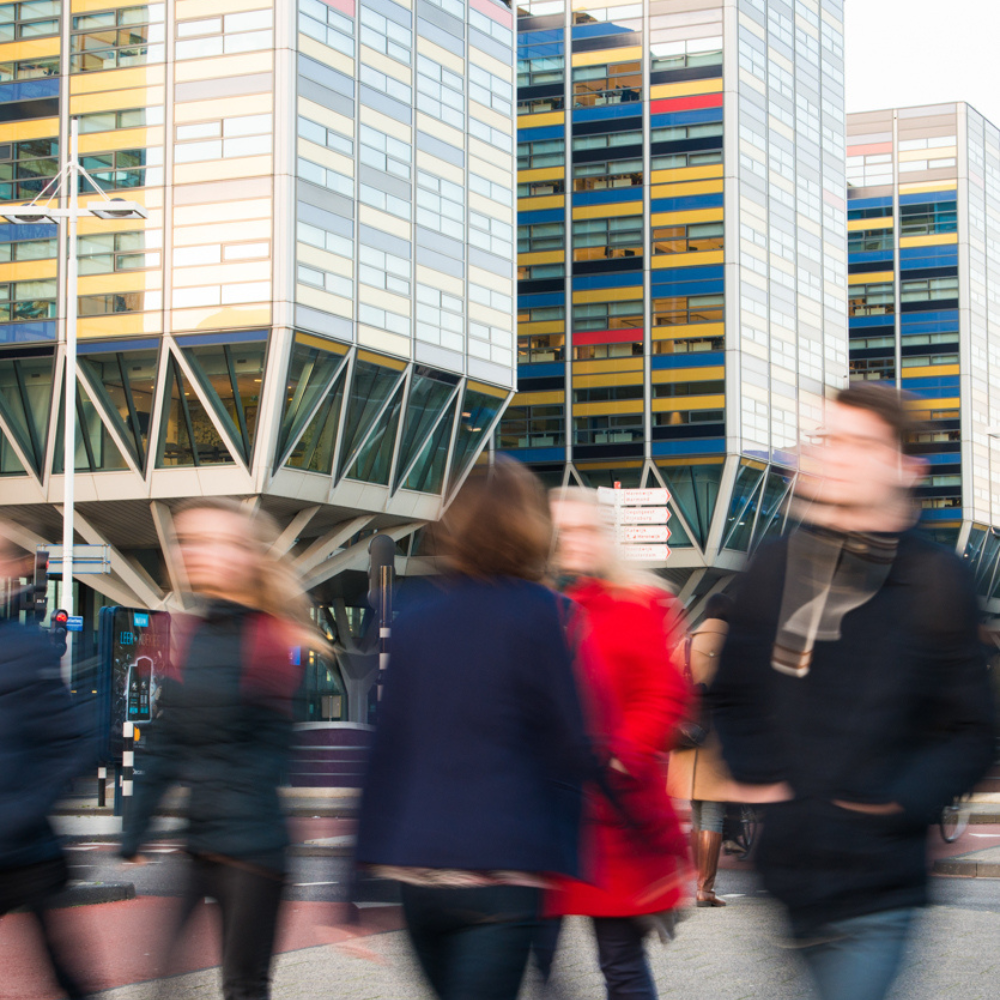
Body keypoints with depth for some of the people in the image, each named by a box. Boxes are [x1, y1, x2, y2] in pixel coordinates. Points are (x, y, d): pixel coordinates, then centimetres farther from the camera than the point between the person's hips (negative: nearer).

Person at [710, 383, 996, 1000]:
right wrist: (757, 776, 1)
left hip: (876, 884, -3)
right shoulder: (777, 568, 6)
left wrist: (898, 802, -13)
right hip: (792, 870, 4)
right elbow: (734, 695, 17)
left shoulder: (937, 580, -4)